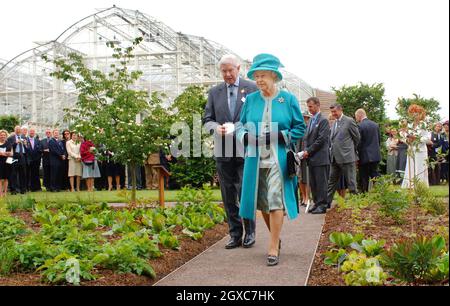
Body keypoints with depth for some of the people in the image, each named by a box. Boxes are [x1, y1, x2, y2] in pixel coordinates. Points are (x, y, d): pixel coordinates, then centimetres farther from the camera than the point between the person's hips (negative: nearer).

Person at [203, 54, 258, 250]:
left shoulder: (252, 89, 1)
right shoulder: (214, 92, 11)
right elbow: (207, 120, 10)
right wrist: (216, 128, -14)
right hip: (223, 151, 4)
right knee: (228, 196, 7)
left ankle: (249, 233, 13)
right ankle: (235, 235, 16)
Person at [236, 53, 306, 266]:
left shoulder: (288, 99, 1)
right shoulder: (251, 99, 7)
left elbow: (300, 128, 2)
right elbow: (241, 125, 12)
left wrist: (279, 136, -13)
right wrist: (245, 136, -10)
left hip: (279, 159, -3)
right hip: (255, 159, 3)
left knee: (276, 201, -10)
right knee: (262, 202, 9)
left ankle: (273, 248, -5)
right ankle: (276, 238, 30)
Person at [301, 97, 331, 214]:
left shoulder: (323, 120, -8)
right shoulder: (310, 120, 16)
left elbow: (321, 139, -14)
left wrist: (309, 151, -13)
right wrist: (306, 151, 2)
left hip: (320, 157, -8)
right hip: (311, 157, 8)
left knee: (321, 182, -3)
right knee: (312, 183, 11)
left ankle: (322, 205, 2)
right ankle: (316, 203, 20)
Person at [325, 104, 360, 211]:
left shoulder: (349, 121, -7)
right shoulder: (334, 123, 15)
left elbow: (357, 137, -1)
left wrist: (352, 149, 8)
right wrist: (331, 149, 7)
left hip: (347, 157, -7)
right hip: (335, 158, 8)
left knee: (351, 182, 0)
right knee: (332, 181, 12)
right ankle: (327, 202, 18)